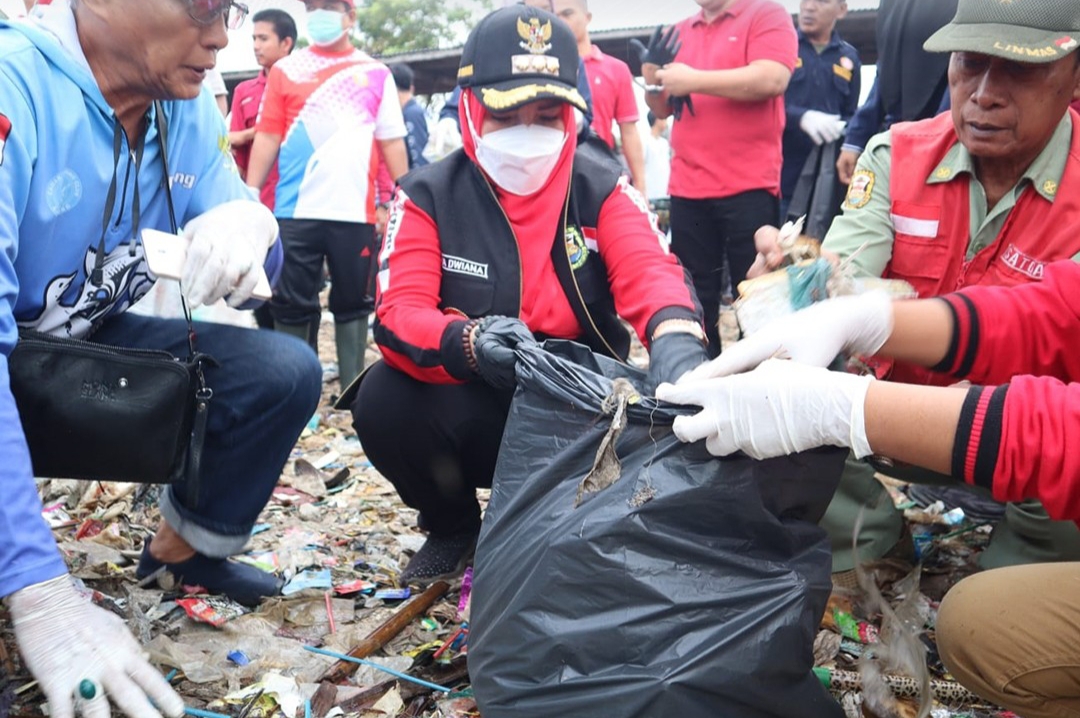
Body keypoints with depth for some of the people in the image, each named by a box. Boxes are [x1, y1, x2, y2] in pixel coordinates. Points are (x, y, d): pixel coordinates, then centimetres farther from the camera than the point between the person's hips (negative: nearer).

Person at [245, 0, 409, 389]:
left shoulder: (376, 74, 9)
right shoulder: (285, 70, 9)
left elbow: (392, 141, 7)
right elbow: (267, 137, 6)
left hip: (355, 211, 0)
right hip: (295, 211, 0)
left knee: (352, 303, 8)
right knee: (292, 305, 5)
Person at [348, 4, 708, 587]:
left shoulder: (602, 191, -4)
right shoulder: (428, 196, -6)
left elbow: (649, 272, -22)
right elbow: (399, 312, -19)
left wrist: (676, 340, -48)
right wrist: (467, 343, -43)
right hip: (471, 410, 0)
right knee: (383, 402, -29)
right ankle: (453, 526, 6)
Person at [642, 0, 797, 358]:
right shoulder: (680, 33, 17)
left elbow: (772, 79, -17)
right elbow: (663, 109, 21)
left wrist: (694, 80, -14)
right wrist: (653, 81, 0)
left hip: (749, 187, -5)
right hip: (687, 189, 5)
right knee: (694, 293, 10)